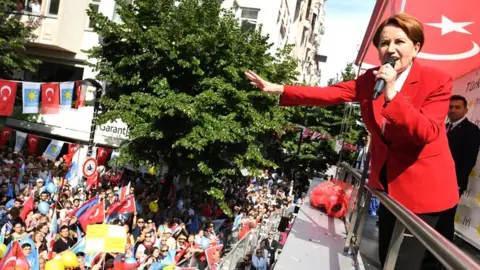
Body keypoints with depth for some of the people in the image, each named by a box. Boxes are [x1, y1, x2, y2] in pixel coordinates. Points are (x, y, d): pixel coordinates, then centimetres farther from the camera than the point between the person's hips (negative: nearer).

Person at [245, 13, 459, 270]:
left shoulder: (437, 81, -15)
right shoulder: (371, 79, 0)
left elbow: (427, 133, -25)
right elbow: (329, 93, -8)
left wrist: (391, 94, -35)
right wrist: (278, 89, -16)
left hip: (424, 187, -5)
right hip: (389, 182, 6)